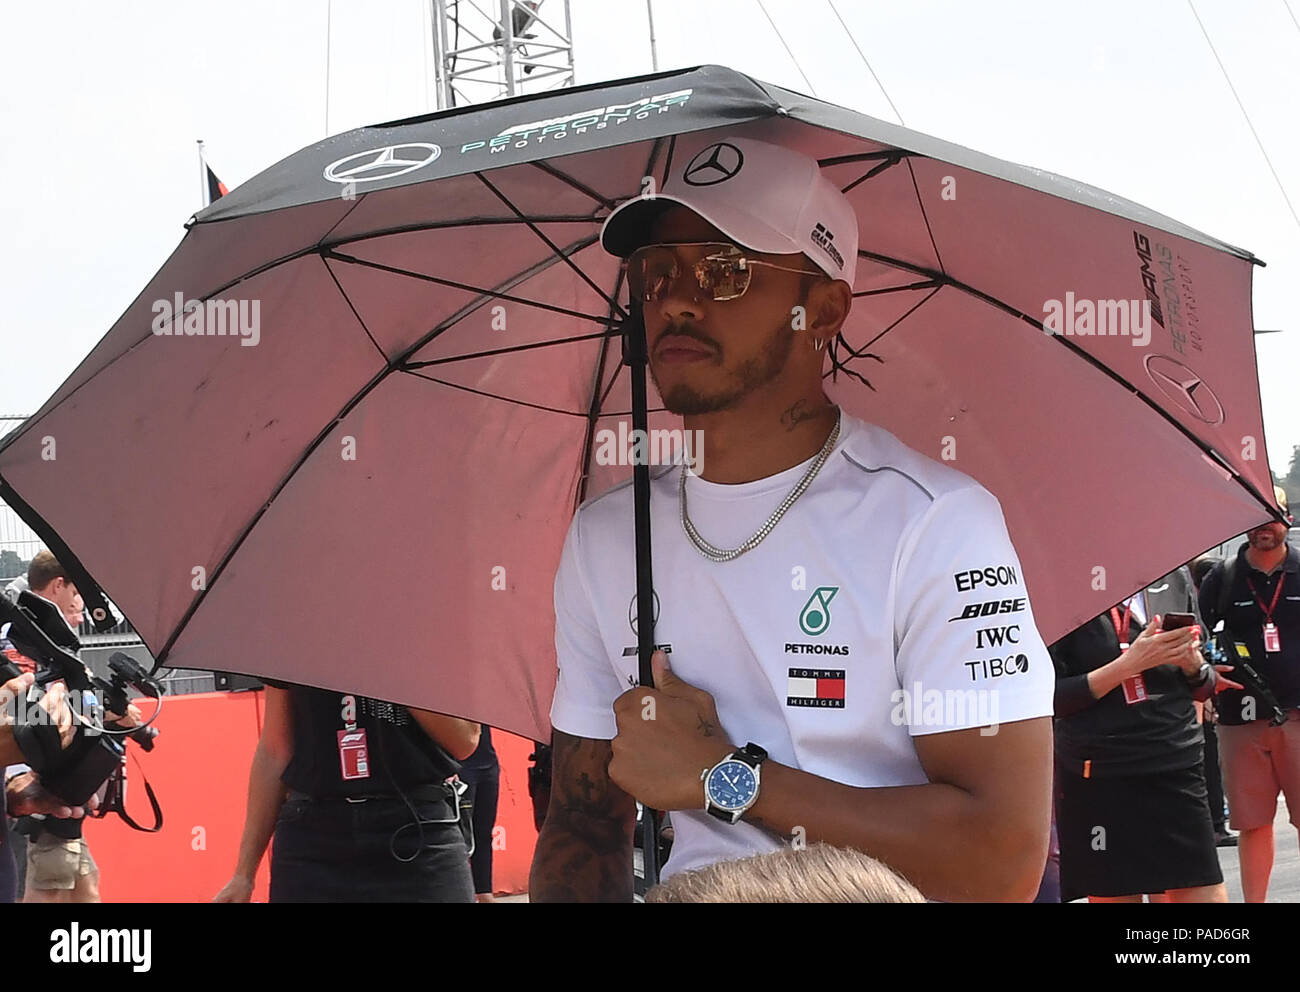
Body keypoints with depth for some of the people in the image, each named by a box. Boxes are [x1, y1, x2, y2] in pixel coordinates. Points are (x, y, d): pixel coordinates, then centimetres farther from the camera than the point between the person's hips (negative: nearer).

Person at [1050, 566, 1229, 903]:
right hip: (1098, 776, -4)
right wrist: (1129, 664, -17)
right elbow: (1052, 697, -9)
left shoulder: (1175, 575, 11)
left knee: (1208, 896, -3)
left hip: (1178, 769, 4)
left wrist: (1193, 664, -4)